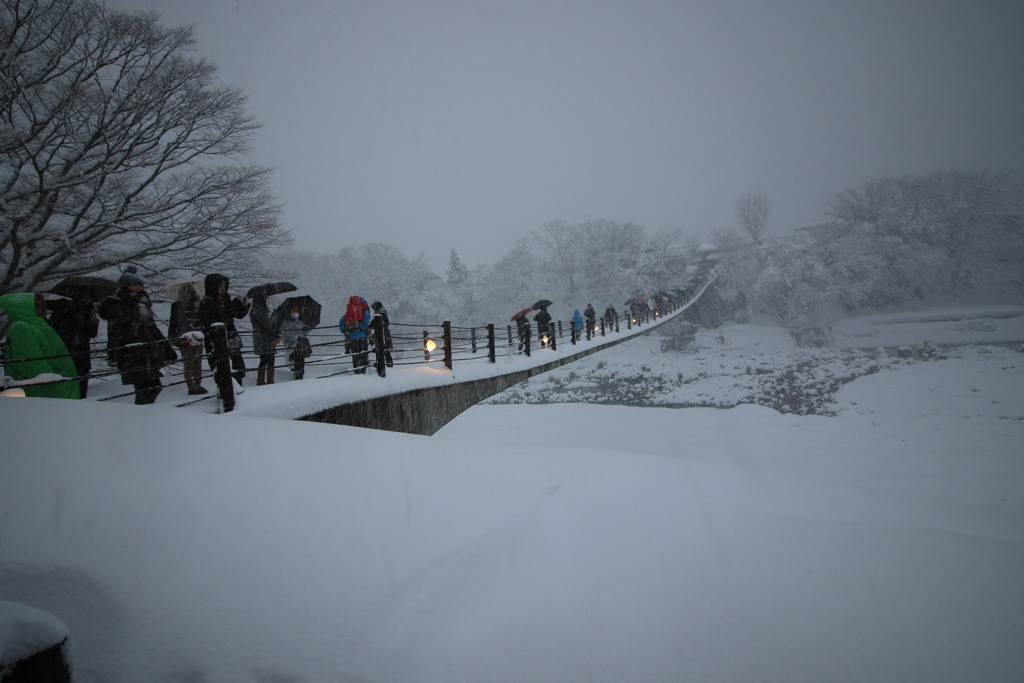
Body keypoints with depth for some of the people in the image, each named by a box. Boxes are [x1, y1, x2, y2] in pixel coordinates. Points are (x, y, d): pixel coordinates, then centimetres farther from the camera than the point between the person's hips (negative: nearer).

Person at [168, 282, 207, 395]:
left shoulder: (197, 304, 11)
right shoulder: (177, 305, 1)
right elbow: (173, 323, 0)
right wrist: (172, 338, -7)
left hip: (198, 337, 4)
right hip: (185, 338, -4)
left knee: (198, 363, 9)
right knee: (188, 364, -4)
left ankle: (198, 385, 15)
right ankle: (191, 387, -3)